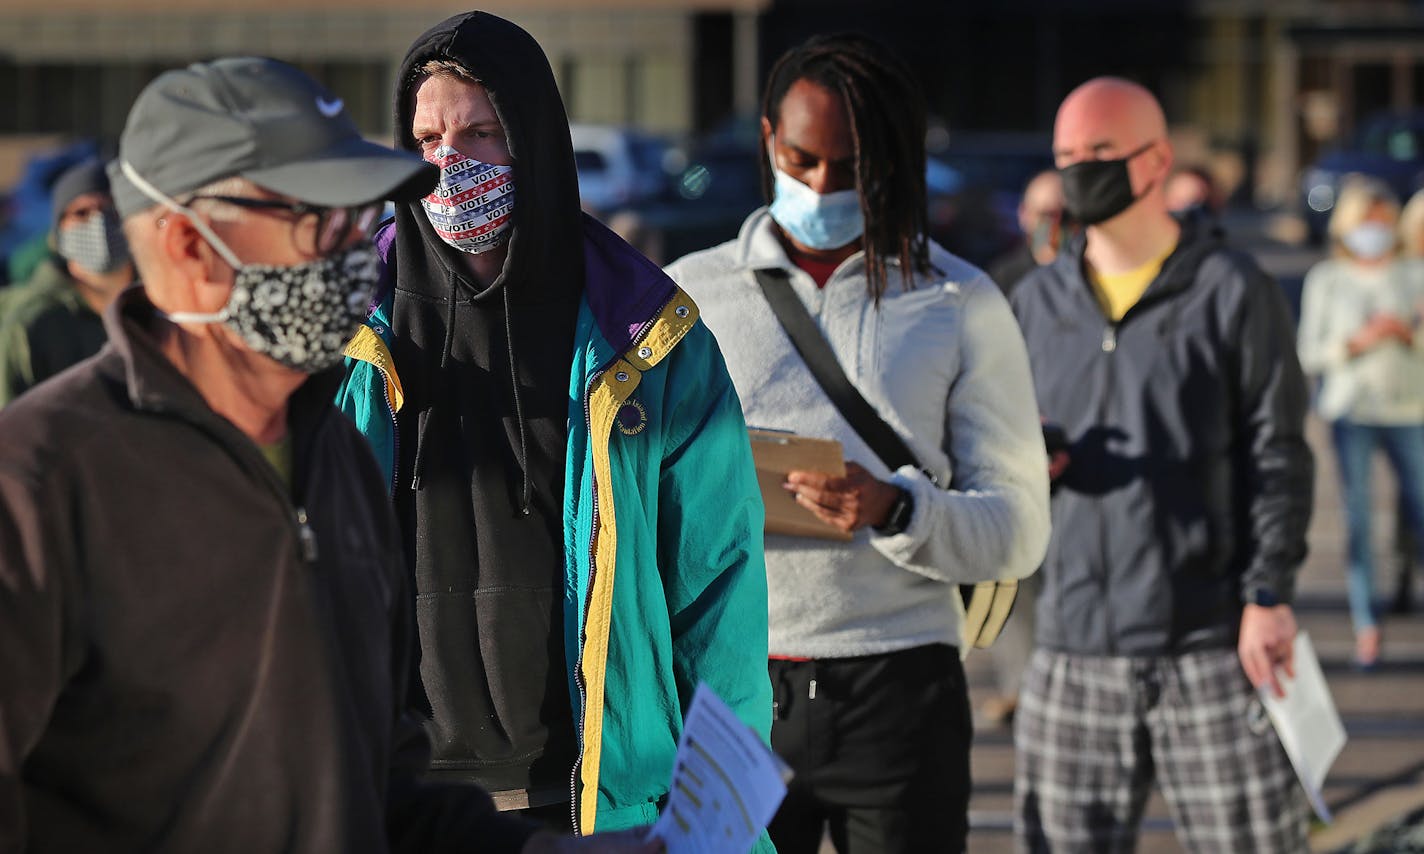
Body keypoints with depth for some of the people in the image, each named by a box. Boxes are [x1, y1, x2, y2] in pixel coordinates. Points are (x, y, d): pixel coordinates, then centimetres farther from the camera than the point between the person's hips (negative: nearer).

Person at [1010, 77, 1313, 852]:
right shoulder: (1037, 302, 13)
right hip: (1075, 649, 4)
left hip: (1211, 643, -4)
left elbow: (1277, 455, -1)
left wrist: (1269, 594, -9)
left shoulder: (1233, 293, 1)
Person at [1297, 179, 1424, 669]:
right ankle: (1366, 626, 0)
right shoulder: (1326, 281, 4)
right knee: (1357, 518, -4)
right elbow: (1309, 355, 1)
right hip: (1350, 408, -1)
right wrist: (1359, 340, -13)